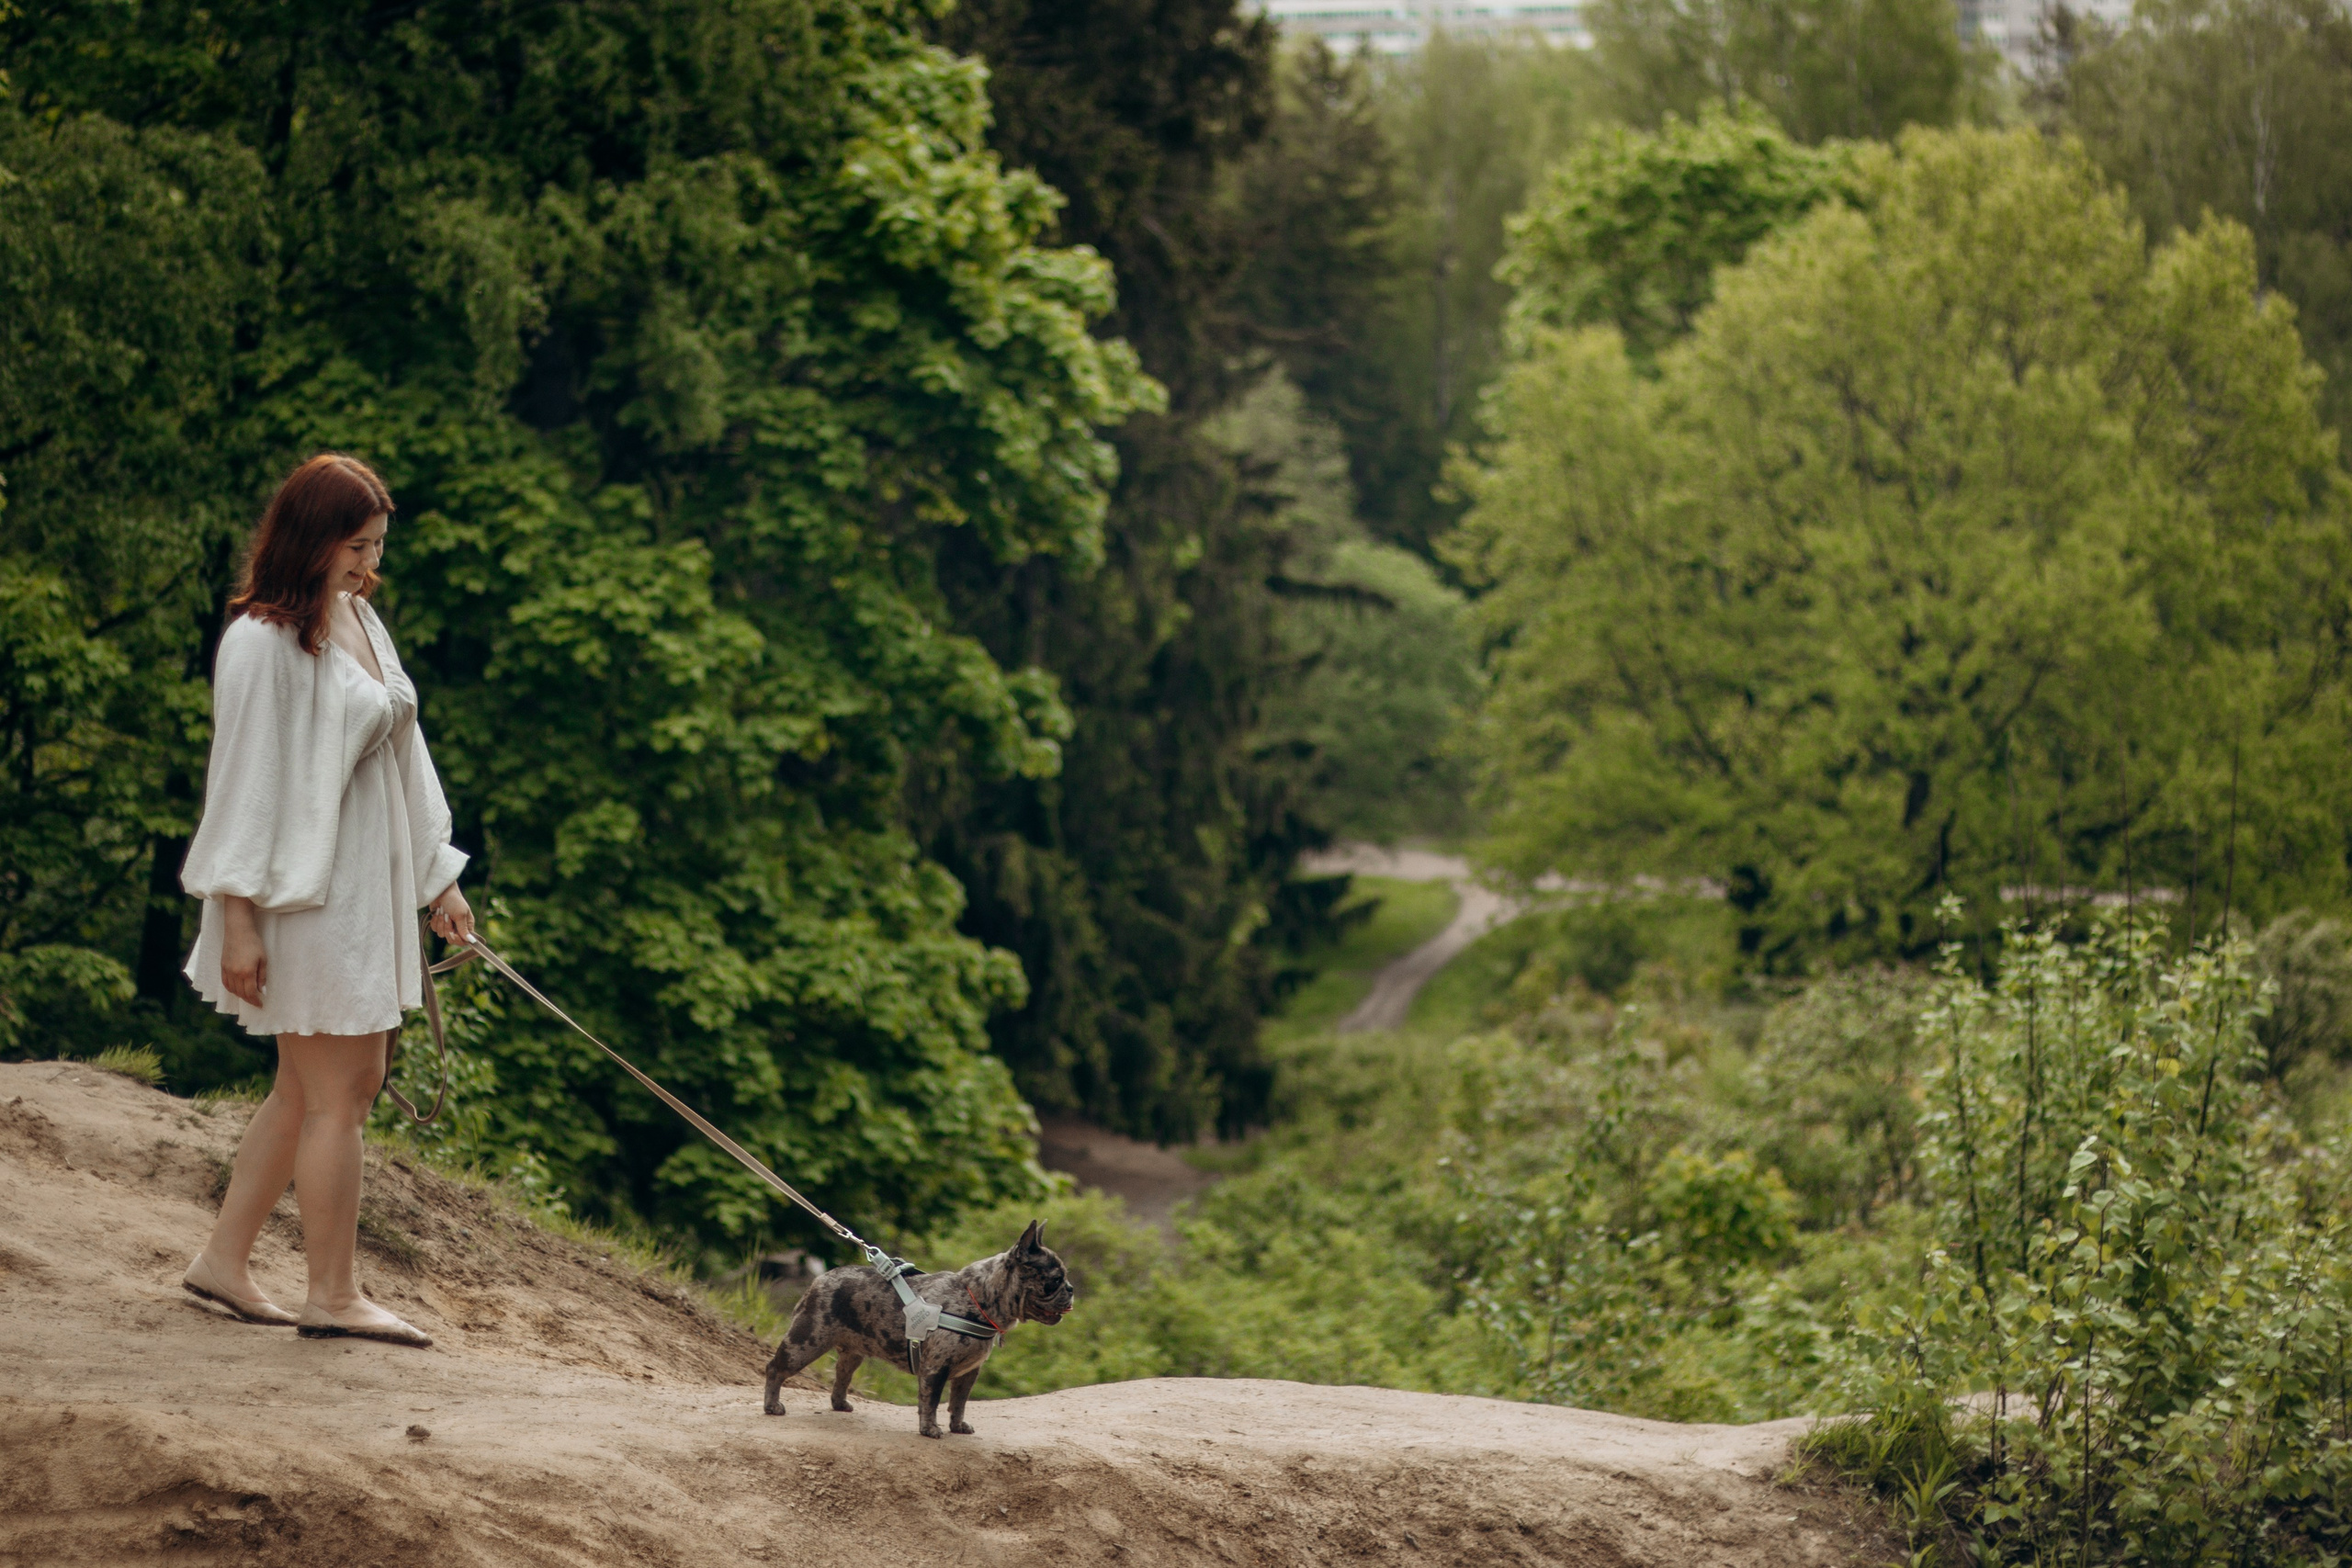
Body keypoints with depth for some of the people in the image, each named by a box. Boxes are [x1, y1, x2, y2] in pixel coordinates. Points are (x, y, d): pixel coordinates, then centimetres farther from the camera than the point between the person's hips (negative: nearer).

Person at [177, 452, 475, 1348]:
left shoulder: (358, 620, 11)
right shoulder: (264, 642, -15)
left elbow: (400, 754, 17)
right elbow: (243, 778, -15)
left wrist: (438, 877, 18)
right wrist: (239, 917, -16)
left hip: (369, 887, 9)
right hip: (306, 892, -9)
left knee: (311, 1089, 13)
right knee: (335, 1093, -4)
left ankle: (224, 1259, 22)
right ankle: (333, 1296, 4)